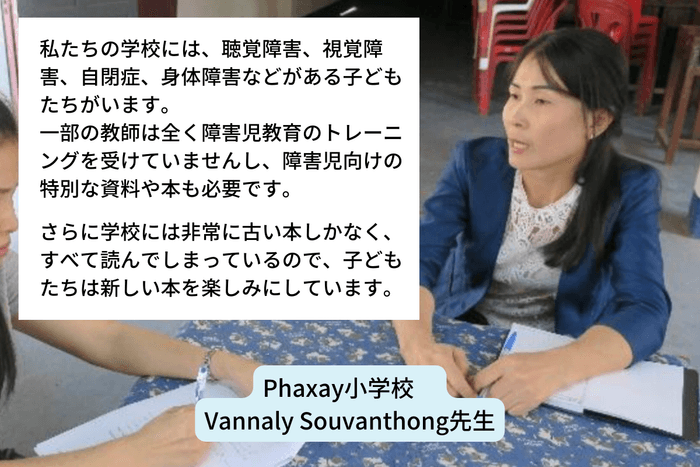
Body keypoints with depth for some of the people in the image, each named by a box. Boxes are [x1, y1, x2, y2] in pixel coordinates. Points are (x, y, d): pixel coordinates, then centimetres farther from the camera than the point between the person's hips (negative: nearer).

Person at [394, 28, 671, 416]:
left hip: (564, 358, 0)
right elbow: (419, 259, -19)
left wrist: (553, 368, -42)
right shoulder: (474, 162, -10)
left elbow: (644, 312, -23)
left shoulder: (630, 190, -13)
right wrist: (416, 343, -40)